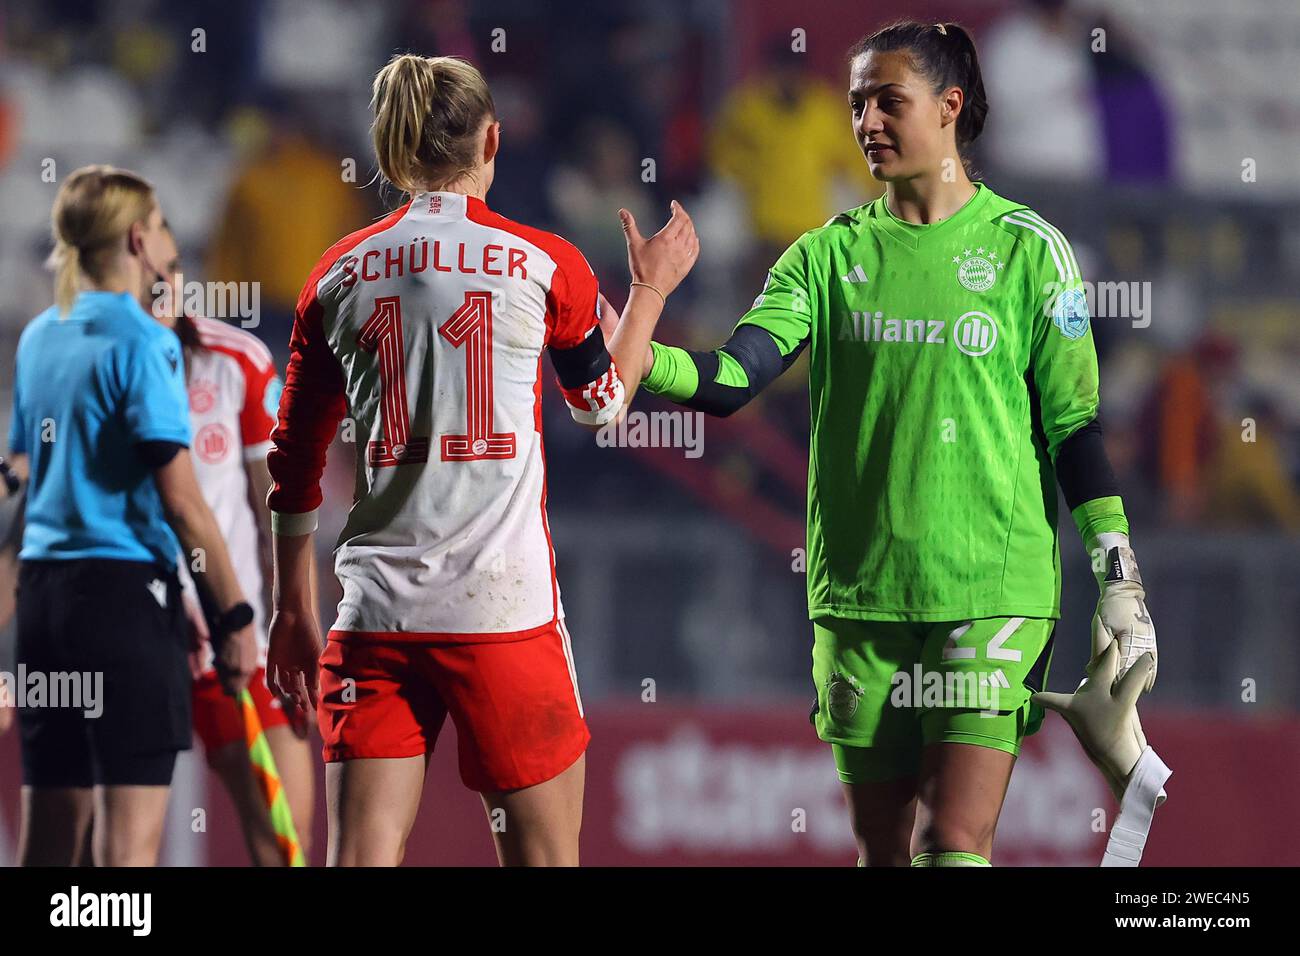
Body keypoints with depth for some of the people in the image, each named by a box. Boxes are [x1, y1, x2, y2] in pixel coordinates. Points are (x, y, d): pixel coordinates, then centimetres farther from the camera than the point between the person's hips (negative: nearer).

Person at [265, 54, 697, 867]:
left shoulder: (340, 275, 6)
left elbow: (294, 460, 11)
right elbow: (603, 401, 16)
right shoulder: (544, 264, -1)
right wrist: (652, 288, 32)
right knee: (544, 856, 7)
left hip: (376, 615, 2)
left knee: (362, 858, 0)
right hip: (506, 613, -2)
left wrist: (293, 610, 21)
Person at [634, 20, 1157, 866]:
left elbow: (1075, 424, 2)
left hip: (990, 594, -4)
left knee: (956, 846, -13)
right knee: (883, 849, 8)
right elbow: (732, 381, -3)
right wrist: (640, 358, -23)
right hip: (858, 594, 4)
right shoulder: (831, 255, 8)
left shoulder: (1026, 249, 0)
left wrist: (1120, 582, -1)